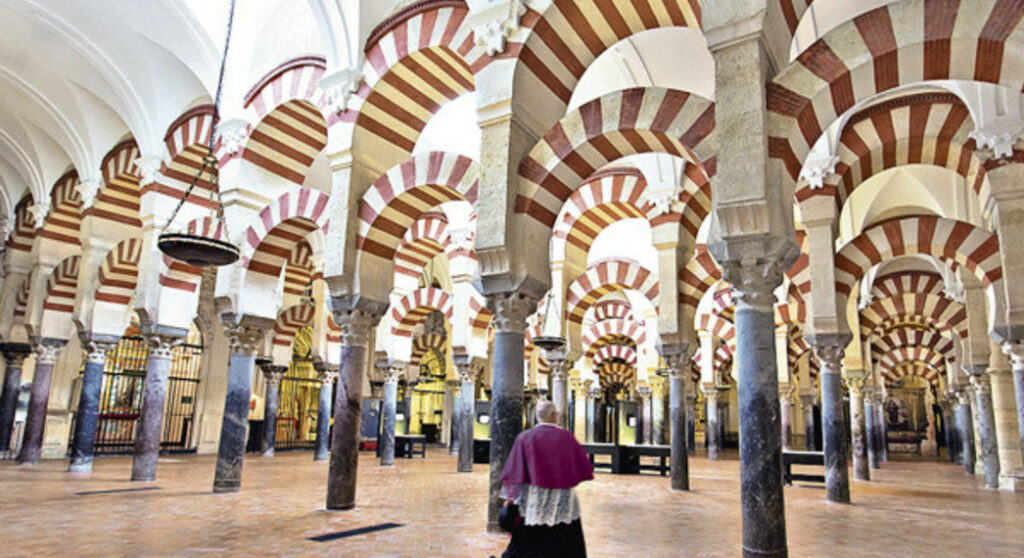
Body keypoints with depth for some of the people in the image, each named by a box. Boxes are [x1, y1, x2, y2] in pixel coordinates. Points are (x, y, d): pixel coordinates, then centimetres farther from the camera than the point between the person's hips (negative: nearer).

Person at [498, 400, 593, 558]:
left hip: (533, 501, 0)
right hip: (563, 501, 0)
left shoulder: (524, 438, -5)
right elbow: (583, 463, 2)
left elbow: (515, 469, -6)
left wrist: (509, 497, -1)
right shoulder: (566, 436, -4)